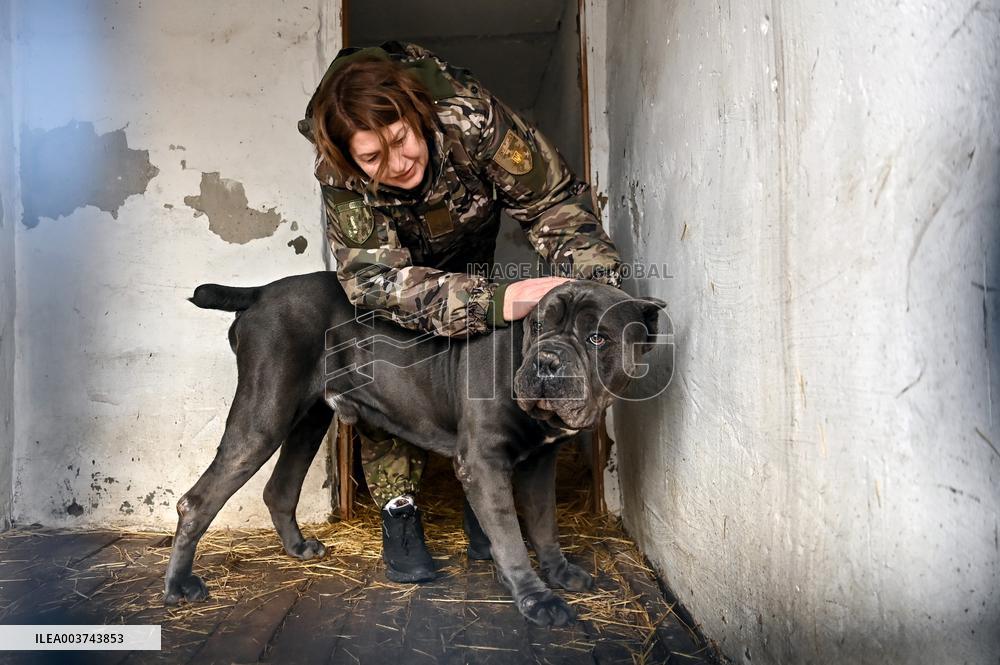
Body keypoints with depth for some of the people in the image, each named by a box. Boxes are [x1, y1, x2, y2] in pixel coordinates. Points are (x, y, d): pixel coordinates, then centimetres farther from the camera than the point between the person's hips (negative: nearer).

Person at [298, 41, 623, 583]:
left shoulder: (469, 117, -39)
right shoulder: (340, 178, -38)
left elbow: (553, 197, -31)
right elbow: (378, 277, -48)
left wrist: (599, 285, -46)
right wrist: (499, 301, -60)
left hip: (468, 252, 1)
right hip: (390, 250, 0)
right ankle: (398, 512, -3)